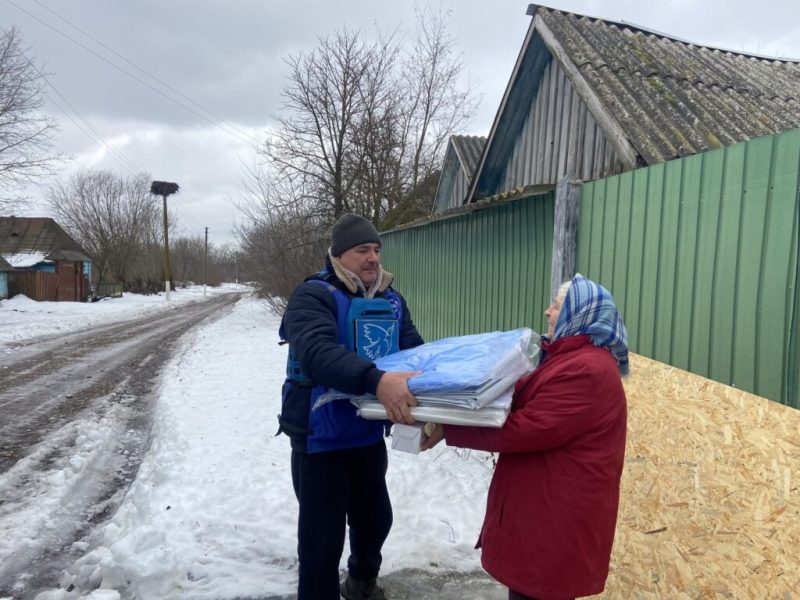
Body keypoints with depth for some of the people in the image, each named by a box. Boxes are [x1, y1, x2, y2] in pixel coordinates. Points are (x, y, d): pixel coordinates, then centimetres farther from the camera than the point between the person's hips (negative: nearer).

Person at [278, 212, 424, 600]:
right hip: (321, 439, -7)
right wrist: (377, 381, -49)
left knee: (375, 517, 24)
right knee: (322, 536, 4)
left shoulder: (392, 301, 6)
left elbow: (414, 351, -2)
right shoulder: (313, 296, -17)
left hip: (368, 435, 7)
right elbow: (318, 352, -34)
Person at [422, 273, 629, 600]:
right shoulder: (575, 359, 11)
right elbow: (526, 403, 12)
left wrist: (449, 430, -23)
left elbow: (524, 429, -28)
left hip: (558, 514, -10)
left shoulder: (585, 370, -25)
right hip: (546, 507, 10)